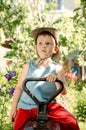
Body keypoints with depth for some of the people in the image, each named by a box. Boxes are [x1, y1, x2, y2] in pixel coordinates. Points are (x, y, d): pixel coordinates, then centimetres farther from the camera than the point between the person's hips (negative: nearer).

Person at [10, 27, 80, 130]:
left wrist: (56, 79, -31)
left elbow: (64, 91, -11)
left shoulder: (57, 68, -1)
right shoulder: (29, 66, 3)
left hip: (49, 106, -1)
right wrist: (14, 107, 9)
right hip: (26, 107, 2)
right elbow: (19, 87, 11)